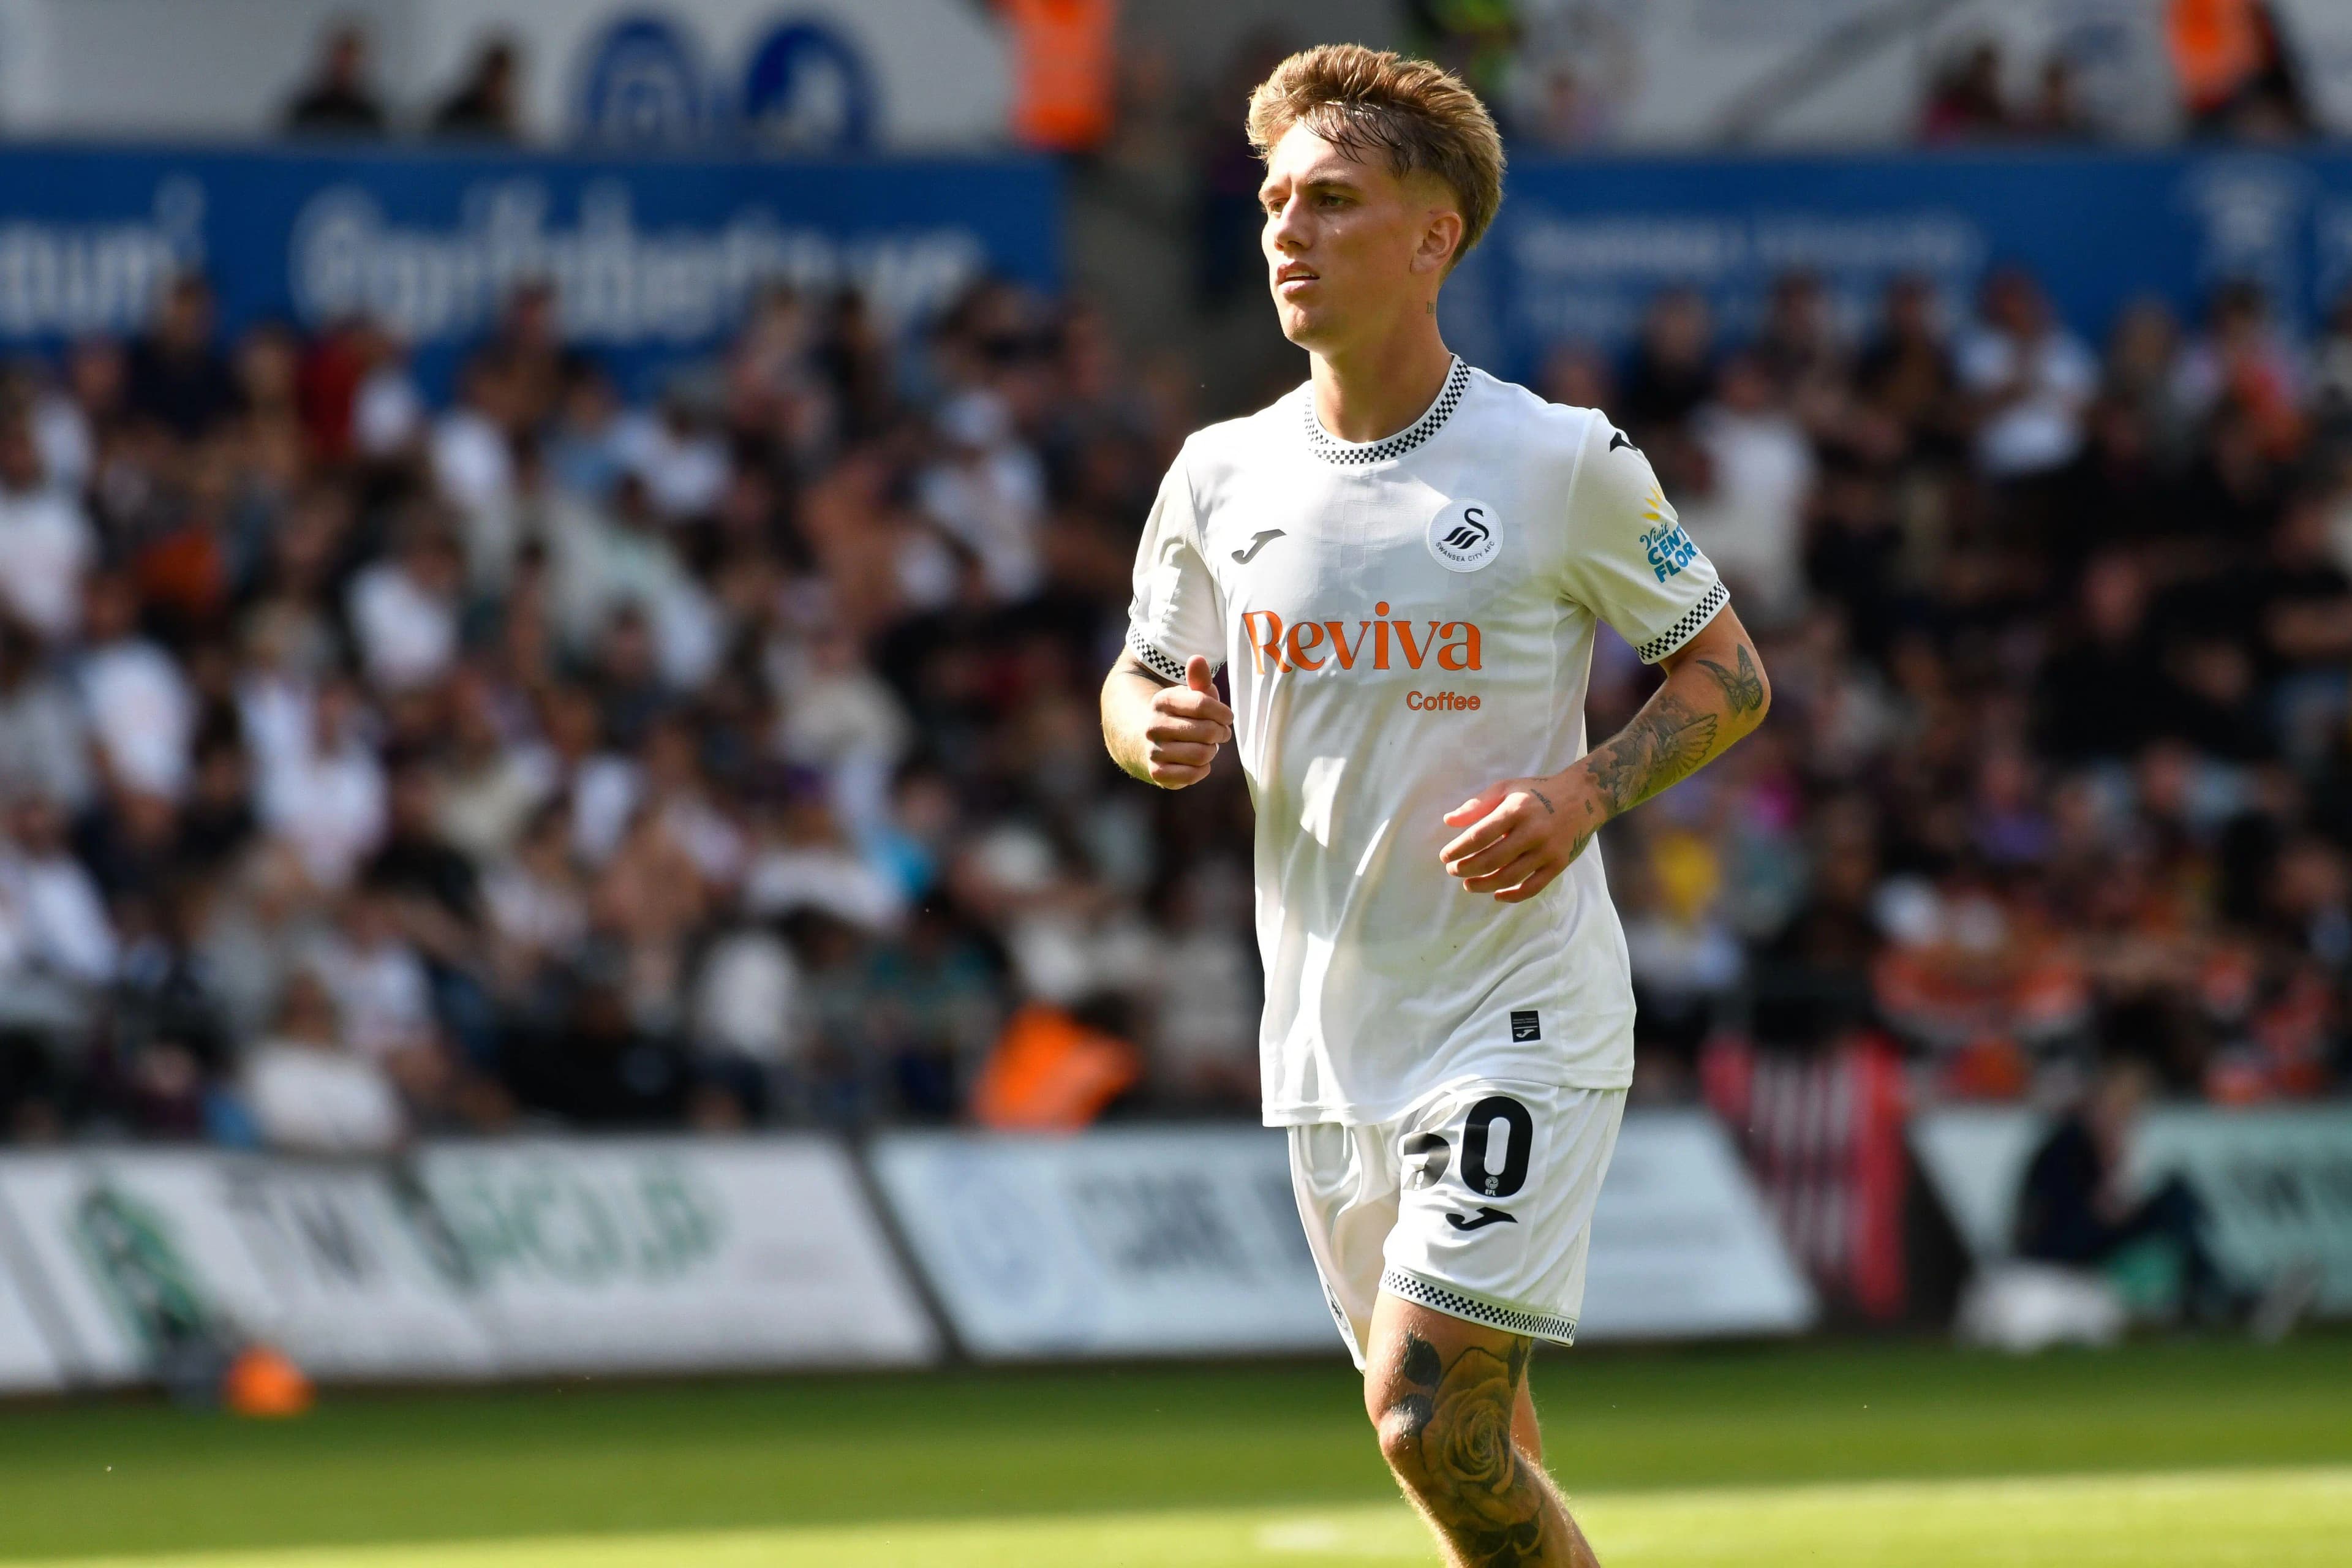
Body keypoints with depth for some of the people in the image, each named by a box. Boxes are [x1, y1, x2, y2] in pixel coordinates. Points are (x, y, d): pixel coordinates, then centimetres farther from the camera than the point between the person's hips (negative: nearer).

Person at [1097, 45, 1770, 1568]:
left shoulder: (1567, 463, -8)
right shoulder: (1222, 475, 3)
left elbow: (1730, 677, 1)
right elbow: (1139, 688, 16)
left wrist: (1588, 790, -17)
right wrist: (1160, 730, -9)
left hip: (1522, 1020, -5)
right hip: (1328, 1034, 5)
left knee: (1433, 1423, -17)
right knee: (1473, 1444, 11)